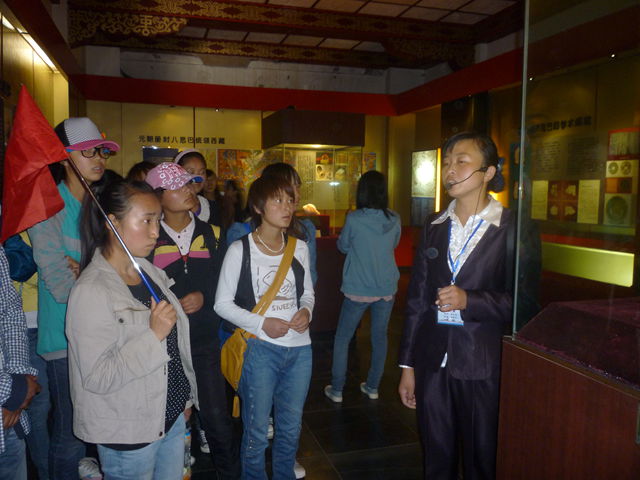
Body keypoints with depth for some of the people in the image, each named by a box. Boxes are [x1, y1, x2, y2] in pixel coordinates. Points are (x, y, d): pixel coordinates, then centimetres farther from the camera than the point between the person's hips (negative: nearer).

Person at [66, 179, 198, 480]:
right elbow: (97, 377, -24)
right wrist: (154, 334, -27)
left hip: (173, 416, 7)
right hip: (128, 437, -7)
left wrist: (186, 397, 17)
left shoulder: (152, 273, 4)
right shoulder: (91, 291, -21)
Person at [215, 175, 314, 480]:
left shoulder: (299, 248, 5)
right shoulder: (240, 249, -8)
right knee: (256, 429, 10)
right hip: (260, 348, -4)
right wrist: (261, 323, -17)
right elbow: (222, 303, -5)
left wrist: (306, 311, -7)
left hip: (300, 347, 4)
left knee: (291, 427, 19)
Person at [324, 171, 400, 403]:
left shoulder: (354, 219, -14)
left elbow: (342, 246, 2)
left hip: (358, 290, -3)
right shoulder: (394, 220, -3)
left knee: (342, 338, 11)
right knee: (379, 337, 16)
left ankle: (337, 389, 17)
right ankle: (373, 386, 27)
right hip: (386, 289, 4)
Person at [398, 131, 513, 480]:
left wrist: (469, 300, -22)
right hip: (432, 361, 4)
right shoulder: (433, 227, 7)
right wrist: (407, 365, 9)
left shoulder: (513, 229, -6)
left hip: (482, 365, -3)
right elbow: (417, 300, 8)